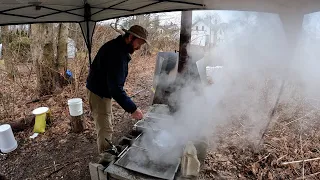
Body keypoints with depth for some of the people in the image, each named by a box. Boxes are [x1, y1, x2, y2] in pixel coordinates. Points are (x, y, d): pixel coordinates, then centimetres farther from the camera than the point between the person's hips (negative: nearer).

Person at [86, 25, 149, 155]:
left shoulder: (119, 47, 4)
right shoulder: (116, 52, -29)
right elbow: (115, 87, -35)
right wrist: (132, 109, -35)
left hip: (104, 90, 11)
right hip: (98, 93, -11)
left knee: (108, 122, 22)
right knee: (105, 129, -4)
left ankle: (107, 153, 41)